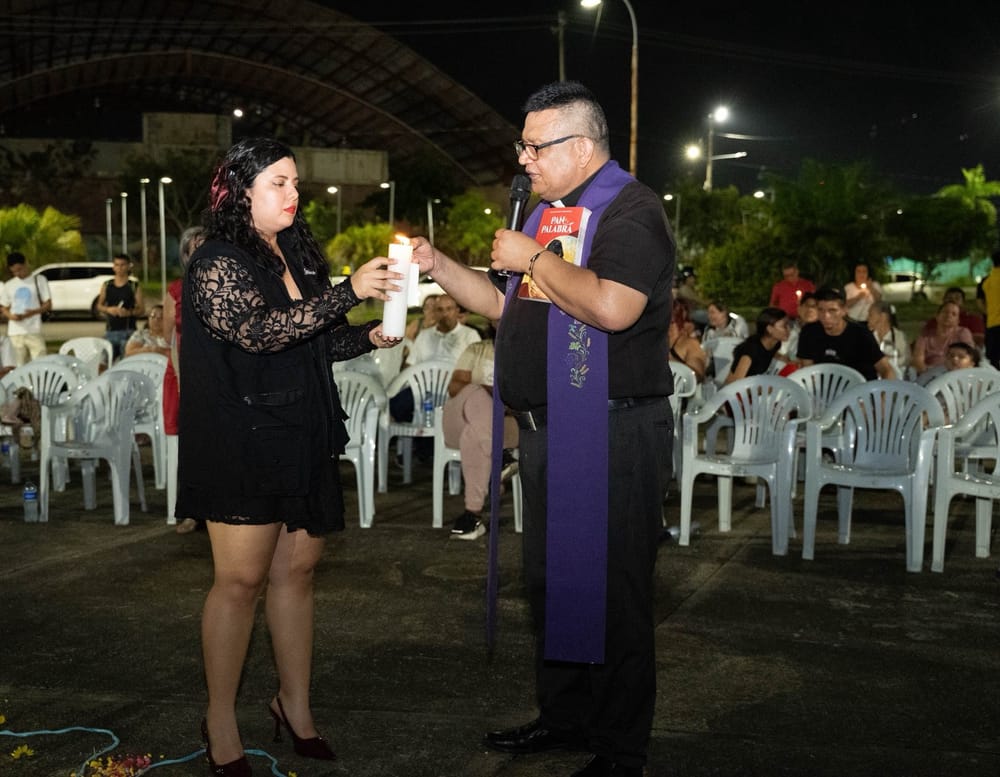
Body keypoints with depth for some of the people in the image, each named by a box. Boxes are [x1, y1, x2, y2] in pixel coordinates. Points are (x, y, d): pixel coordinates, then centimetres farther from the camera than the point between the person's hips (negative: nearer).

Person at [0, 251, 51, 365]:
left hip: (34, 331, -3)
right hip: (15, 333, 3)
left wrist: (33, 312, -18)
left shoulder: (39, 280, 4)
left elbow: (48, 305, 2)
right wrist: (11, 316, -8)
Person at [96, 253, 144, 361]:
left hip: (127, 331, -3)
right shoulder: (106, 286, 12)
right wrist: (108, 309, -6)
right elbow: (99, 306, 15)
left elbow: (141, 310, -1)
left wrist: (129, 312, -20)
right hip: (110, 331, 3)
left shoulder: (134, 286, 3)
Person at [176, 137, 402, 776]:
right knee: (242, 578, -3)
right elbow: (260, 331, -24)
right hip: (243, 442, -7)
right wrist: (349, 292, -28)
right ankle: (221, 722, 11)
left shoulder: (298, 254, 13)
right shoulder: (217, 264, -9)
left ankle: (295, 705, 23)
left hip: (303, 439, 7)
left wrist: (369, 337, 1)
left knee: (296, 569, 11)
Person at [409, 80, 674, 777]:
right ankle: (565, 718, 32)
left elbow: (612, 308, -28)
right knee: (550, 581, 17)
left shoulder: (630, 210, -12)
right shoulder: (548, 211, 17)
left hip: (613, 436, -10)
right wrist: (439, 265, 10)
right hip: (547, 432, 10)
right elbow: (507, 304, 23)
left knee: (611, 592, -2)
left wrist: (532, 257, -17)